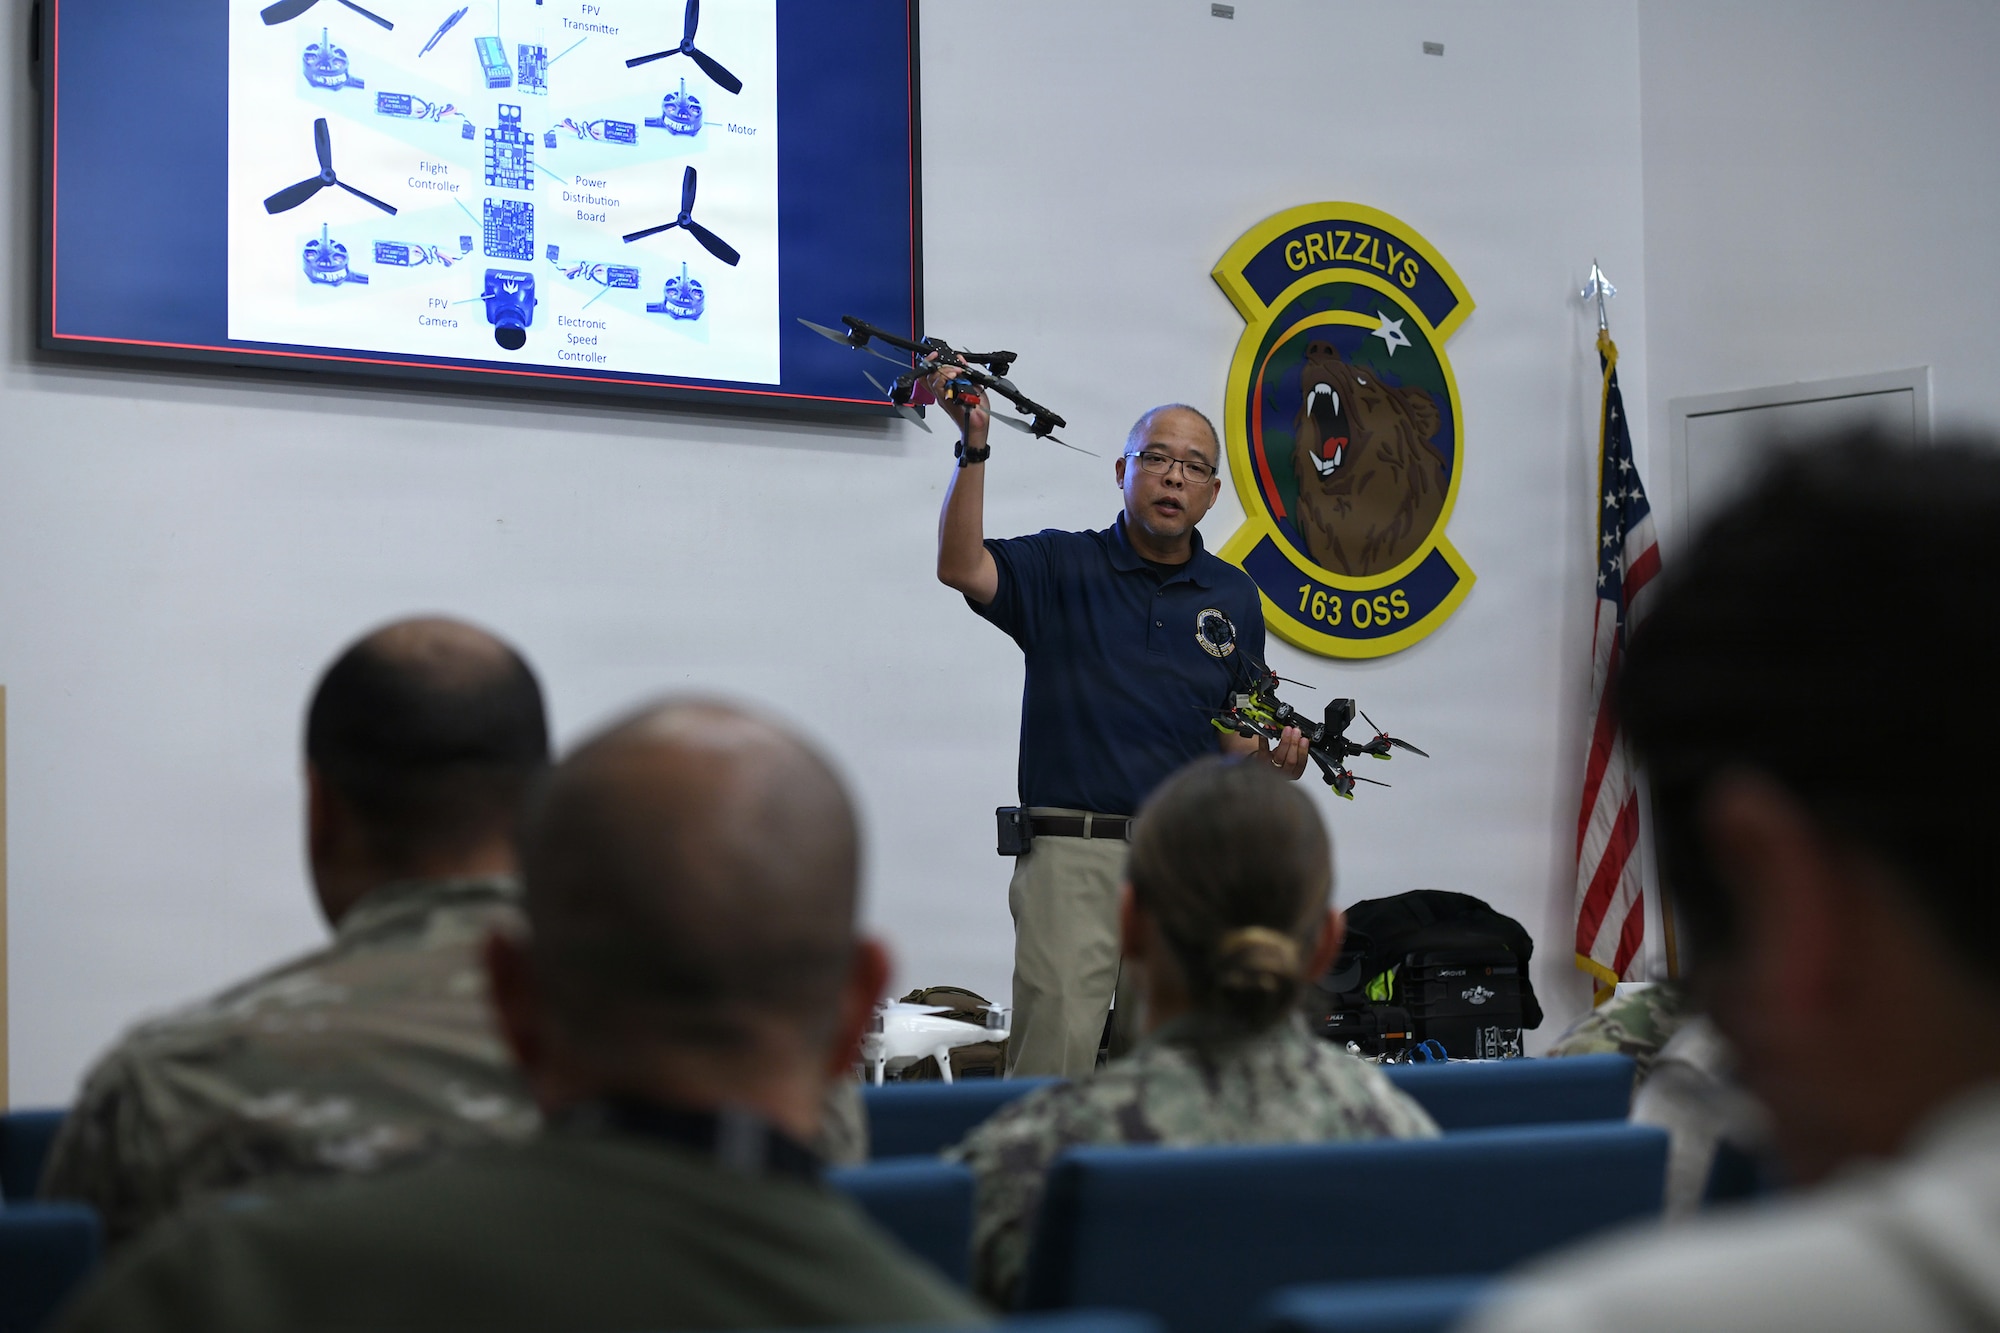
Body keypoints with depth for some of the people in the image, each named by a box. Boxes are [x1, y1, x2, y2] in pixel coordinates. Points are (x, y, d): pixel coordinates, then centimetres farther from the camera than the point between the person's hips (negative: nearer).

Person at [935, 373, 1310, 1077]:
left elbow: (1237, 733, 18)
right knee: (1053, 1055, -9)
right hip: (1073, 855, -3)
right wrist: (973, 448, -25)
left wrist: (1275, 759, -5)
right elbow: (961, 568, -16)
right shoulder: (1062, 568, 3)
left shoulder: (1234, 597, 13)